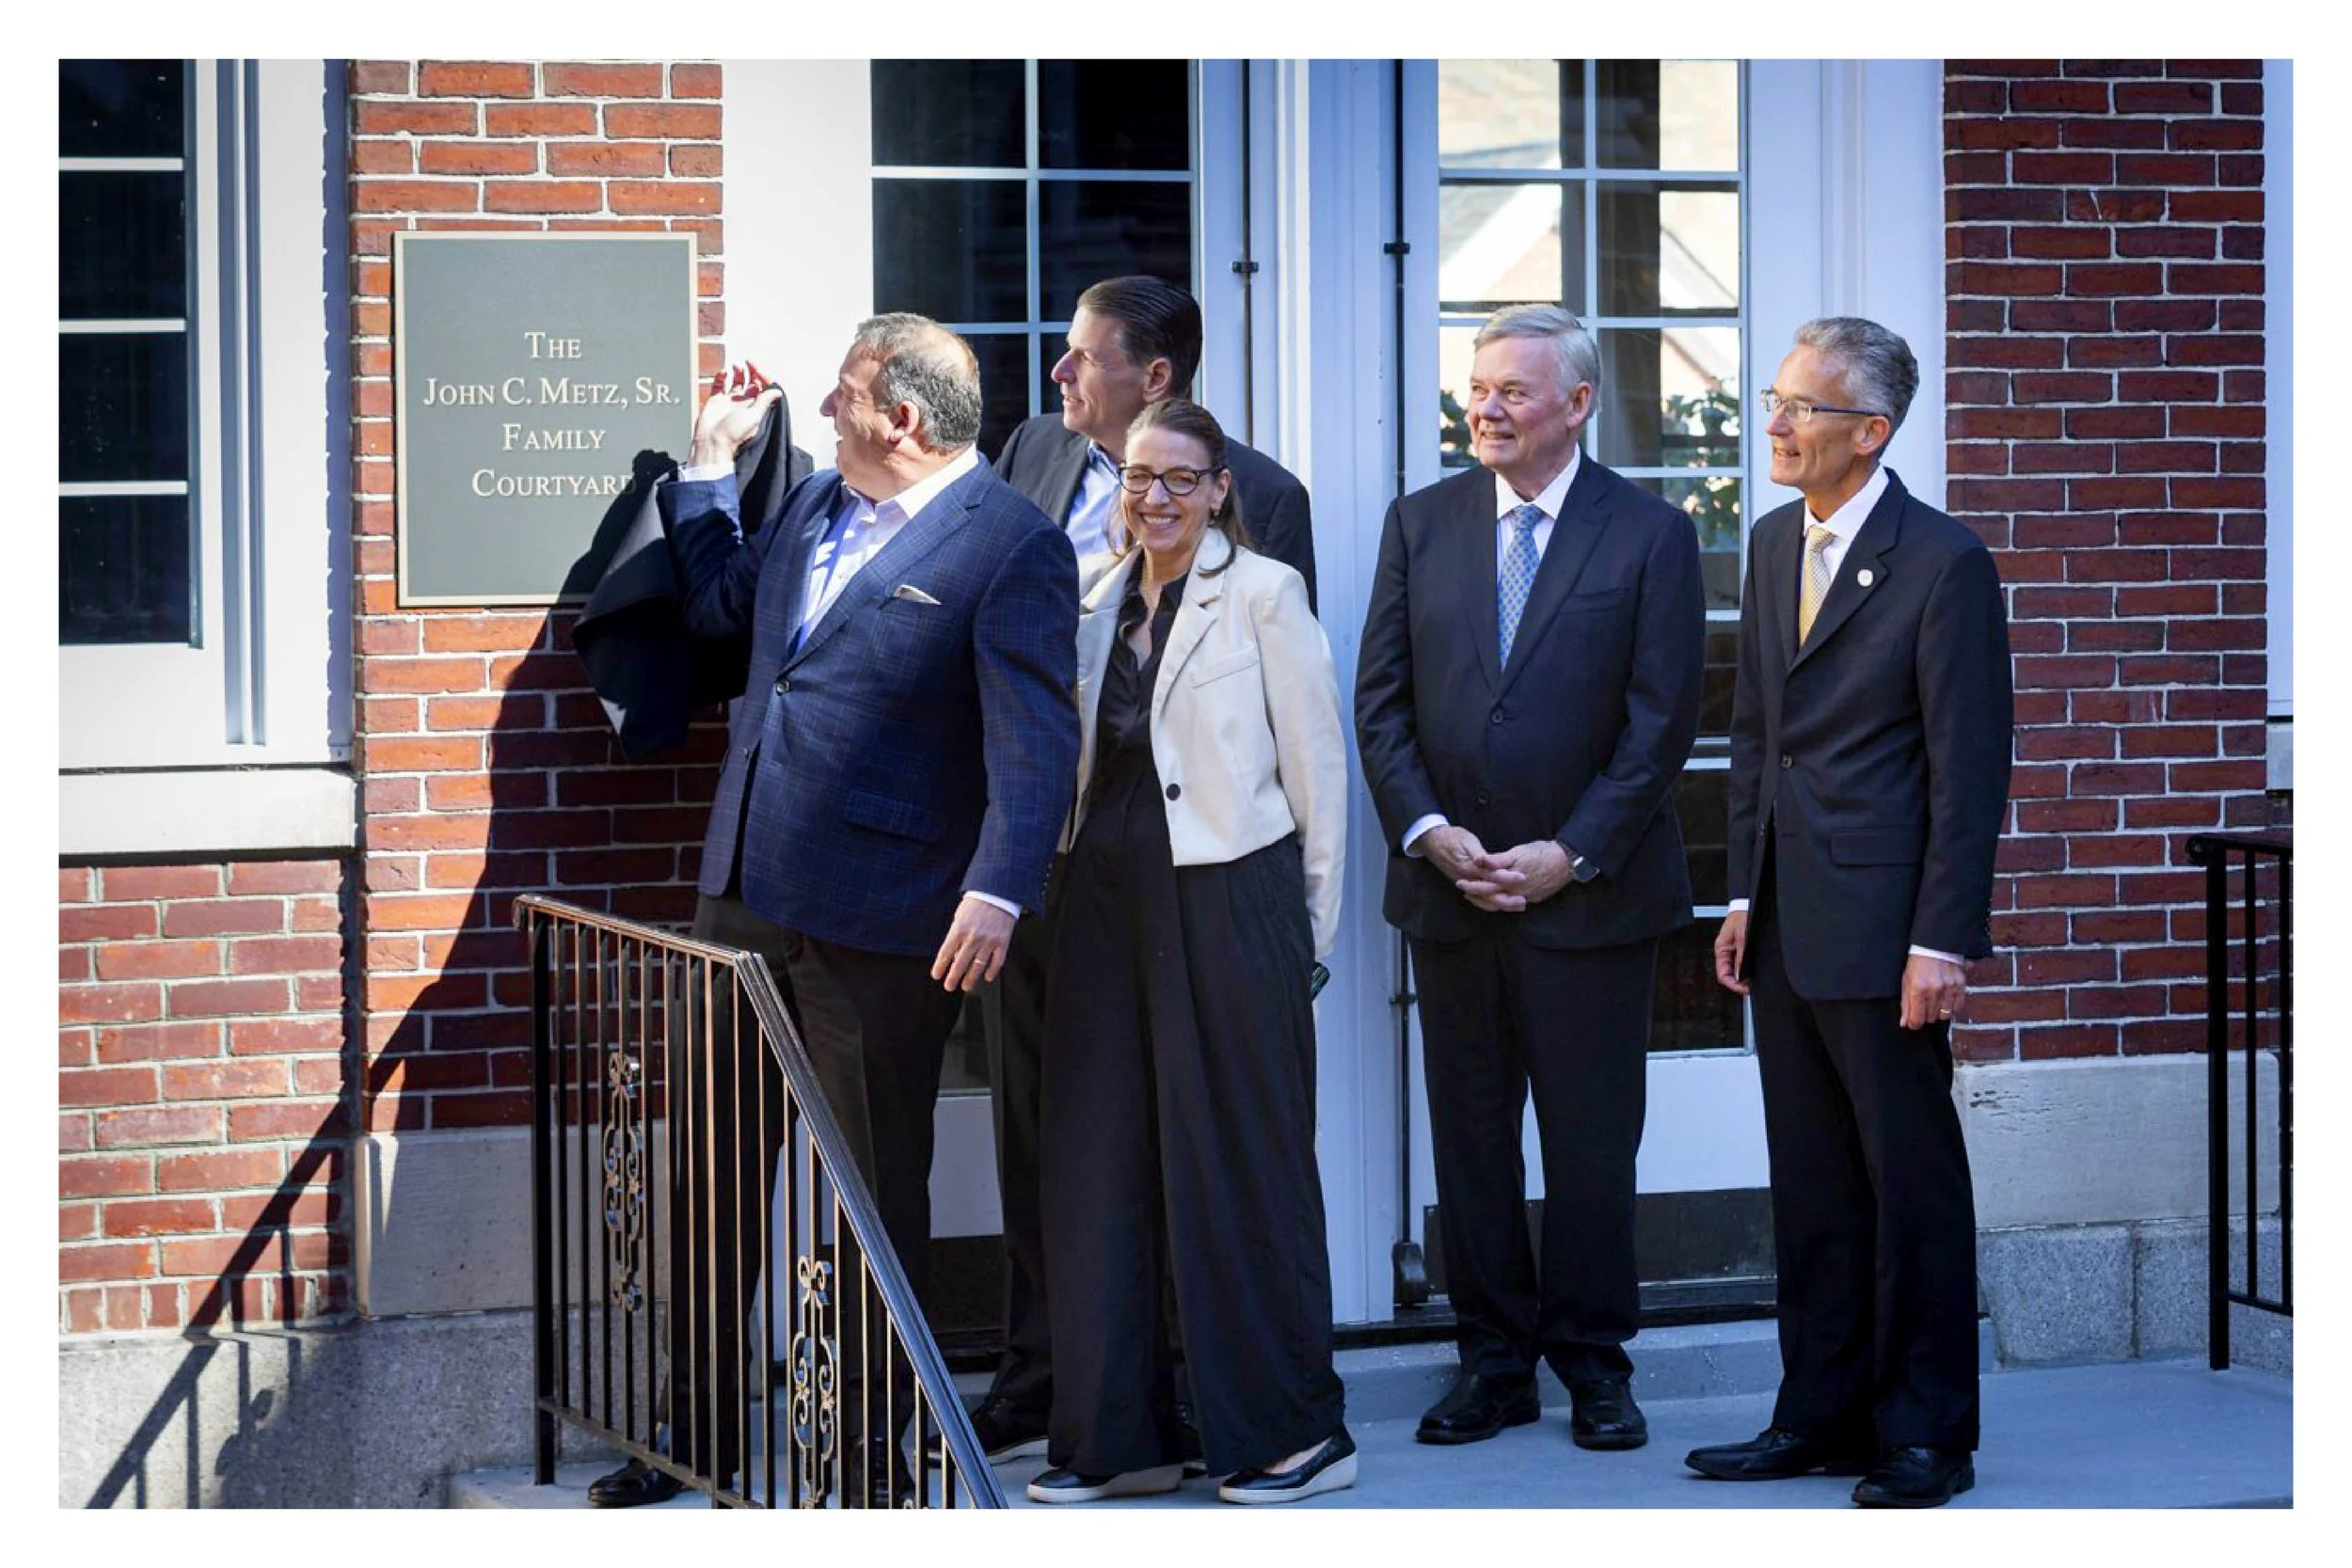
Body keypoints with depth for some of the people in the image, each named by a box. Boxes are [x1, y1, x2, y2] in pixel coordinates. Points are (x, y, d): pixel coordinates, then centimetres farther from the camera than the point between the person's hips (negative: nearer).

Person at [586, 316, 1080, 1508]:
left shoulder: (1011, 548, -11)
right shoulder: (812, 506, 12)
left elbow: (1036, 742, -18)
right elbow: (715, 602, 29)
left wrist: (998, 892, -28)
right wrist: (713, 452, 23)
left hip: (880, 924, -7)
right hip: (745, 897, 7)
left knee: (878, 1190, 5)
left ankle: (872, 1457, 16)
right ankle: (692, 1432, 23)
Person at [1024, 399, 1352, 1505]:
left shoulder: (1263, 594, -4)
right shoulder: (1099, 602, 12)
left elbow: (1314, 759, -3)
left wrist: (1313, 915, -3)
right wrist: (1073, 867, 9)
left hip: (1227, 896, -6)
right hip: (1110, 894, 6)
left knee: (1242, 1156, -1)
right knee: (1099, 1157, 6)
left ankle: (1292, 1432, 8)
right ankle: (1119, 1433, 14)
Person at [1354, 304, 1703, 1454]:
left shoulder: (1650, 536, -2)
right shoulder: (1420, 524, 8)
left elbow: (1662, 720, -5)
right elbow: (1381, 701, 6)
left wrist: (1570, 854, -12)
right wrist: (1429, 834, -8)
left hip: (1591, 892, -3)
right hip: (1450, 887, 3)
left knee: (1592, 1140, 3)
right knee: (1469, 1135, 7)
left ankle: (1592, 1360, 14)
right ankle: (1493, 1359, 16)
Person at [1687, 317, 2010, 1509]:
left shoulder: (1943, 563, -11)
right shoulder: (1774, 545, 12)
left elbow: (1969, 769, -13)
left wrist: (1942, 941, -16)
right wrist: (1746, 895, 12)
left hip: (1882, 922, -7)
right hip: (1788, 925, 7)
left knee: (1912, 1177, 1)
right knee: (1812, 1179, 13)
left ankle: (1927, 1435, 9)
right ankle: (1822, 1417, 21)